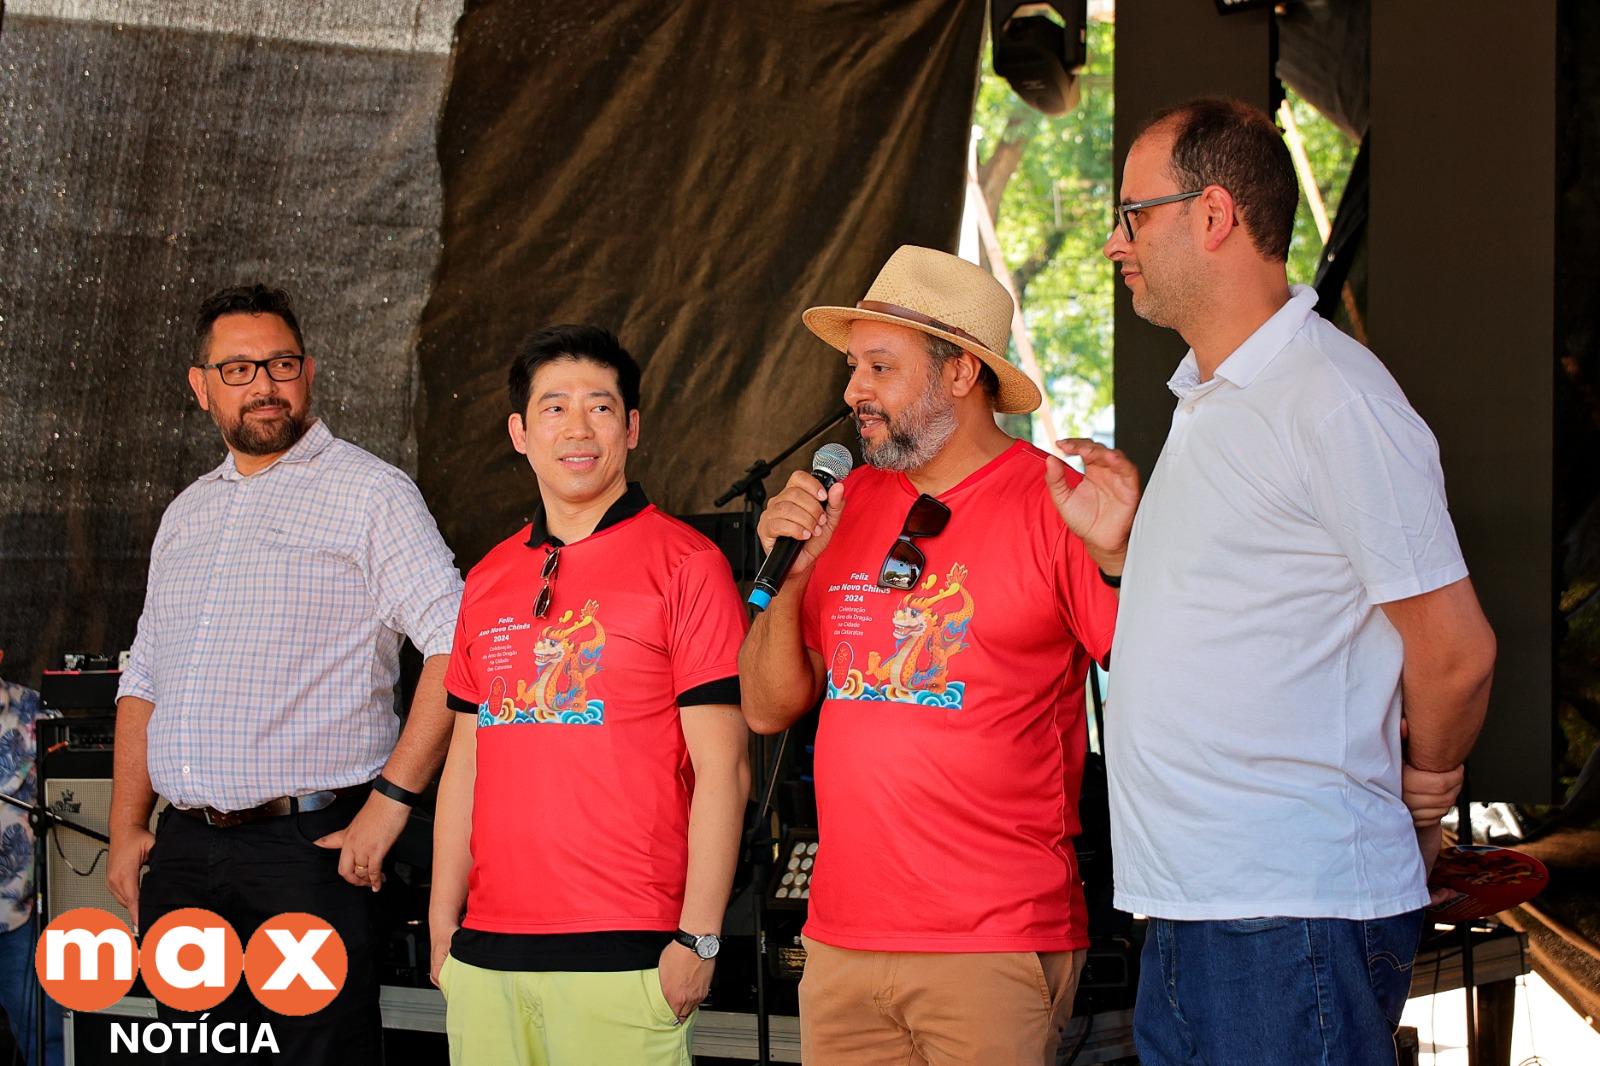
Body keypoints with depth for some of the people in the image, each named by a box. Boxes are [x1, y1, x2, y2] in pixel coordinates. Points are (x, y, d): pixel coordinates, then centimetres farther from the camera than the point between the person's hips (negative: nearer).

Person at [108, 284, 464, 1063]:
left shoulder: (370, 493, -3)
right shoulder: (186, 515, 19)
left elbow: (456, 647, -12)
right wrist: (127, 828, 15)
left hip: (308, 846, -6)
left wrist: (392, 799, -16)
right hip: (184, 850, 6)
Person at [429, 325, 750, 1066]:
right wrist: (443, 928, 13)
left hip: (623, 949, -5)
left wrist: (698, 938, -12)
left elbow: (722, 769, -7)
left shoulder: (683, 564, -3)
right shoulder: (488, 580, 14)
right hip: (486, 951, 5)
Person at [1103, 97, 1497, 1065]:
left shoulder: (1335, 399, -14)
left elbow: (1455, 651, -11)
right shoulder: (1207, 400, 16)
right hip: (1190, 912, 9)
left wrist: (1418, 798, 3)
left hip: (1294, 913, -9)